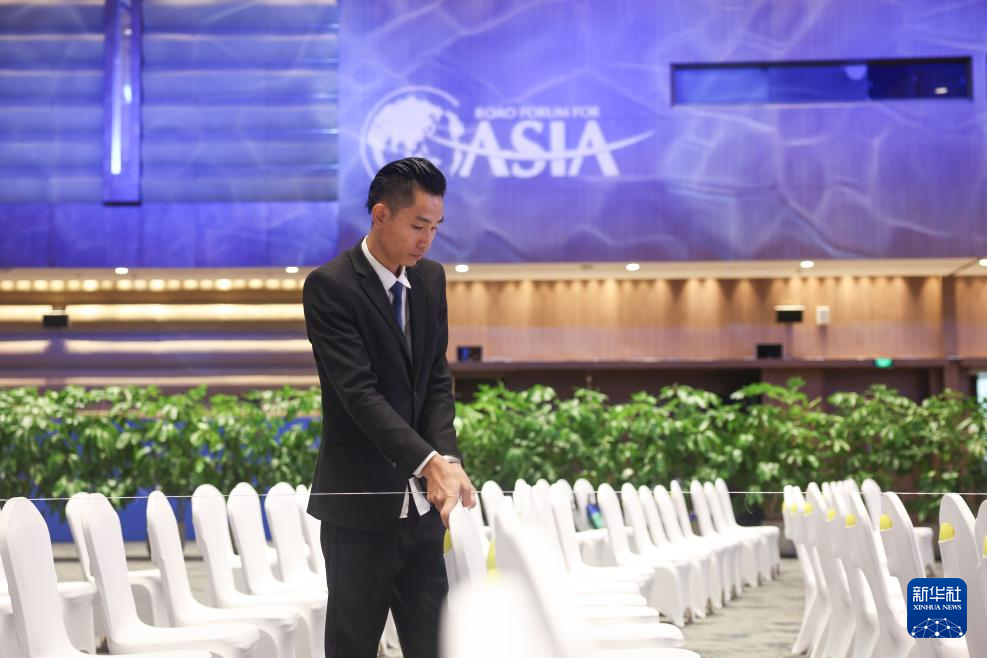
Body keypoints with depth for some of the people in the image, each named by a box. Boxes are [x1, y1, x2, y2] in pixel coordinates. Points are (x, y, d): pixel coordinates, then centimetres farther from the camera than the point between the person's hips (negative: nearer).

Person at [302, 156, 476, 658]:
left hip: (423, 503, 6)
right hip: (361, 503, -6)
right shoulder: (330, 286, -13)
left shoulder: (431, 279, 9)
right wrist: (430, 462, -30)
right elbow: (359, 392, -21)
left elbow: (438, 381, 7)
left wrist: (446, 458, -11)